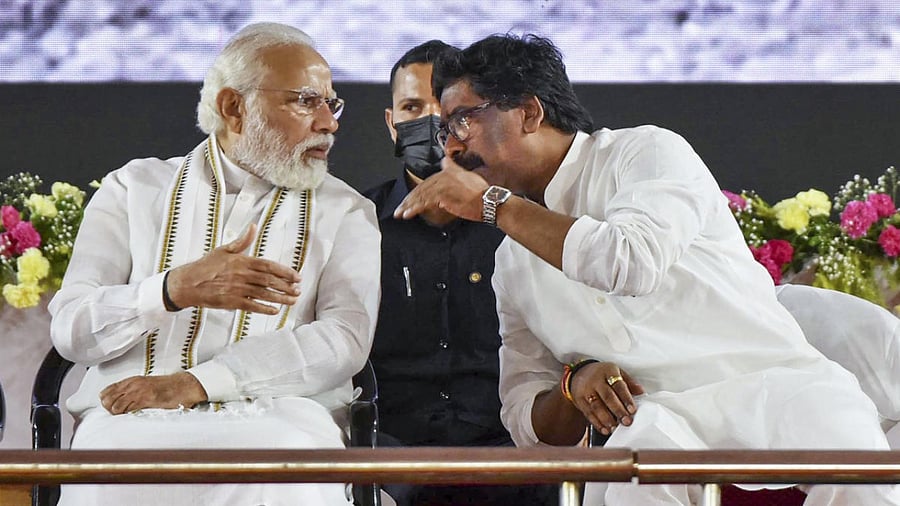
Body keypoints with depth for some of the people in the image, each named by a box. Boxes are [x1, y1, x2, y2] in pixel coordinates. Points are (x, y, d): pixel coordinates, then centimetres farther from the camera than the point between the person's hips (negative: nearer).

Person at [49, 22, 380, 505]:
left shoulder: (344, 212, 16)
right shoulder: (135, 189, 16)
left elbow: (345, 342, -3)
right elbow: (71, 329, 4)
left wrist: (192, 384, -14)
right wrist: (177, 289, -16)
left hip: (273, 416, 0)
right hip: (132, 419, 0)